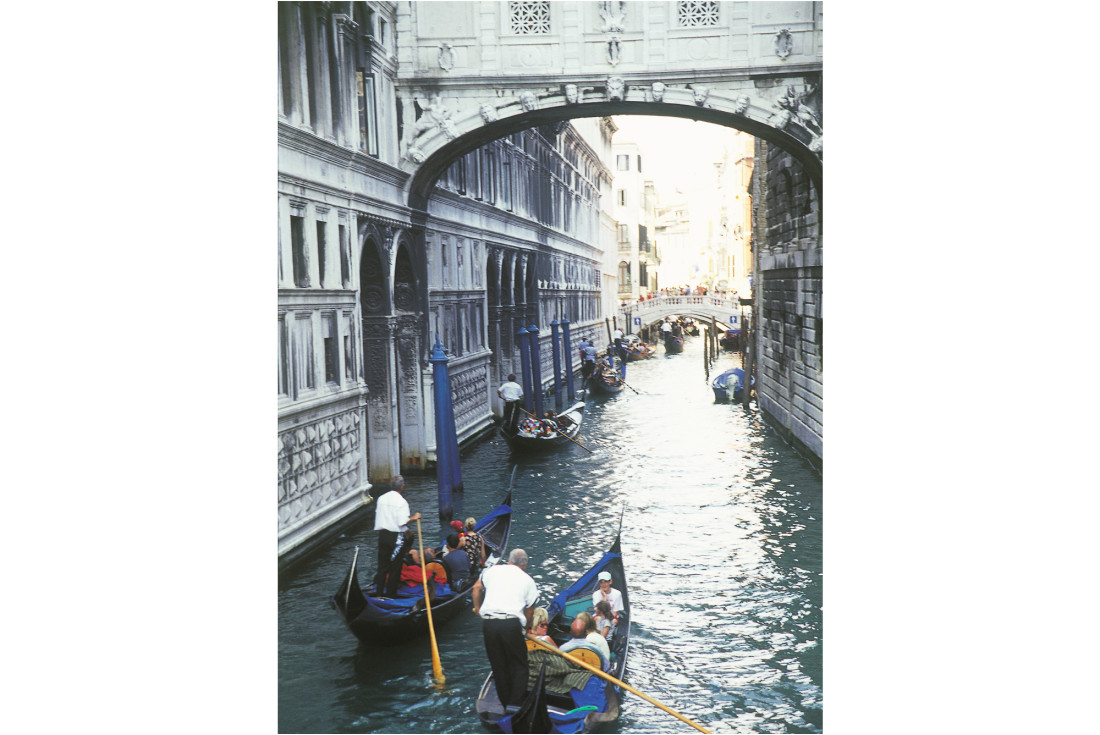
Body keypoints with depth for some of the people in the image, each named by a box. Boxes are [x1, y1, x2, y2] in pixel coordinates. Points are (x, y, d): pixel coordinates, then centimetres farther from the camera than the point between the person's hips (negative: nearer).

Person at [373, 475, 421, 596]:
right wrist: (414, 518, -5)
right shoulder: (401, 501, -15)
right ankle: (390, 594, 9)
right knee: (395, 568, 5)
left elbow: (378, 515, 12)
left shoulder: (381, 498, 6)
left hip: (382, 535, 6)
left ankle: (378, 592, 11)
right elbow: (402, 522, -18)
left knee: (382, 565, 12)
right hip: (396, 537, -6)